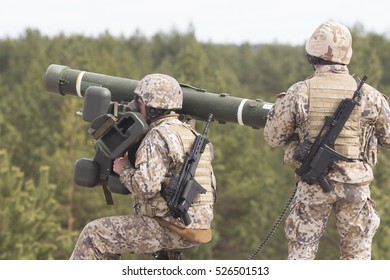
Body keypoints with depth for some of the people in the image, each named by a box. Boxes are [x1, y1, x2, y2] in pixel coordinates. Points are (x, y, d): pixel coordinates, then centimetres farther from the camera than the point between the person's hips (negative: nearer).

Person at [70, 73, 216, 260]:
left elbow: (146, 186, -24)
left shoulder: (158, 136, -14)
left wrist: (124, 170, -5)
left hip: (172, 229, -9)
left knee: (94, 235, 1)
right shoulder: (193, 135, 15)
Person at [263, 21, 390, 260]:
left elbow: (273, 137, 1)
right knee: (357, 252, 12)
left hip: (314, 185, -1)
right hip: (356, 185, 1)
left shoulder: (299, 93, -8)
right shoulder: (369, 95, -5)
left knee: (302, 252, 8)